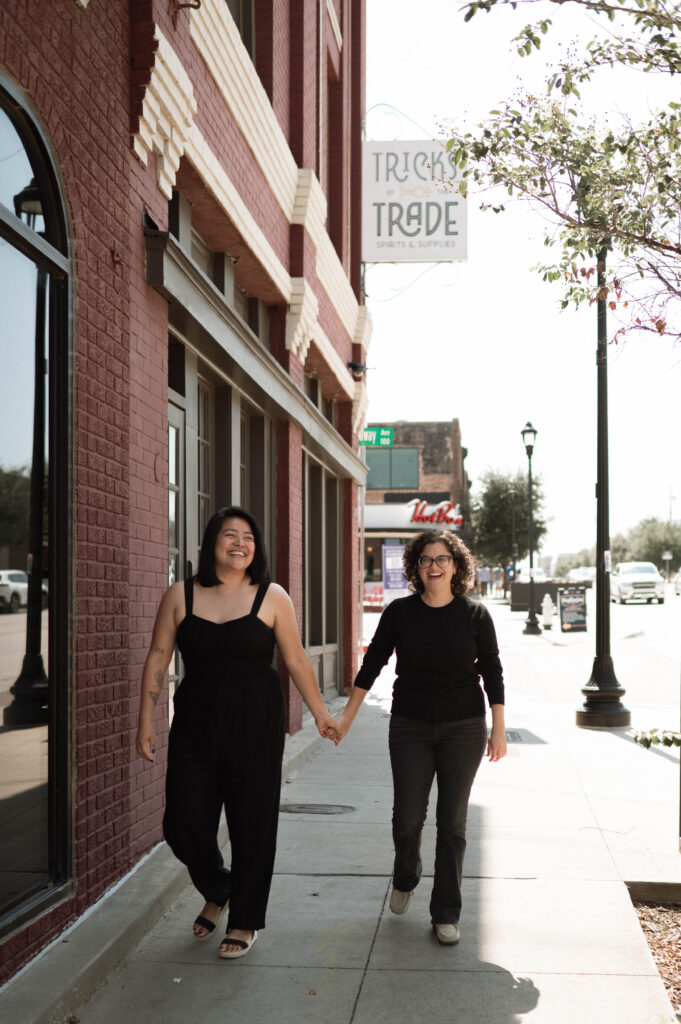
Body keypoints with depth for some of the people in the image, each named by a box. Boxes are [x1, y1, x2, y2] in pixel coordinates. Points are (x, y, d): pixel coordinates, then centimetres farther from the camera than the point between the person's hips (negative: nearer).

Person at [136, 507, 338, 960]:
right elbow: (158, 658, 5)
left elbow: (296, 659, 4)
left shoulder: (272, 597, -1)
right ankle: (217, 892, 33)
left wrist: (321, 713, 6)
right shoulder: (180, 596, 3)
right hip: (195, 722, 2)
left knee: (252, 824, 4)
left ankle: (245, 922, 23)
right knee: (184, 823, 2)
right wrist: (146, 721, 1)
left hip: (256, 723, -1)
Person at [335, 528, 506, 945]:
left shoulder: (475, 614, -4)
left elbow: (493, 674, 1)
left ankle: (446, 914, 15)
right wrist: (347, 716, 5)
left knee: (452, 822, 2)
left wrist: (499, 729, -2)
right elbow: (372, 665, 5)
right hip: (410, 727, 1)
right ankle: (405, 879, 31)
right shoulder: (400, 612, -2)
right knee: (407, 817, -2)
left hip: (463, 729, -1)